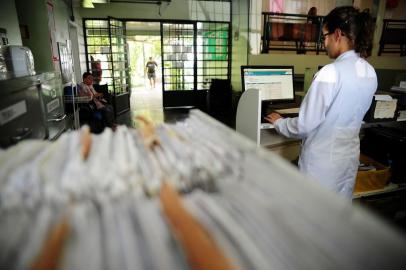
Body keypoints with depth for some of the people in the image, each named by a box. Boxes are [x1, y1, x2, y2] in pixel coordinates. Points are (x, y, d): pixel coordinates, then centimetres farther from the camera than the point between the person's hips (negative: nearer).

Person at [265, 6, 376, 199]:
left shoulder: (330, 73, -24)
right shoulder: (370, 72, 1)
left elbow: (305, 126, -20)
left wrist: (278, 122, -2)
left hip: (322, 161, -7)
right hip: (349, 156, 7)